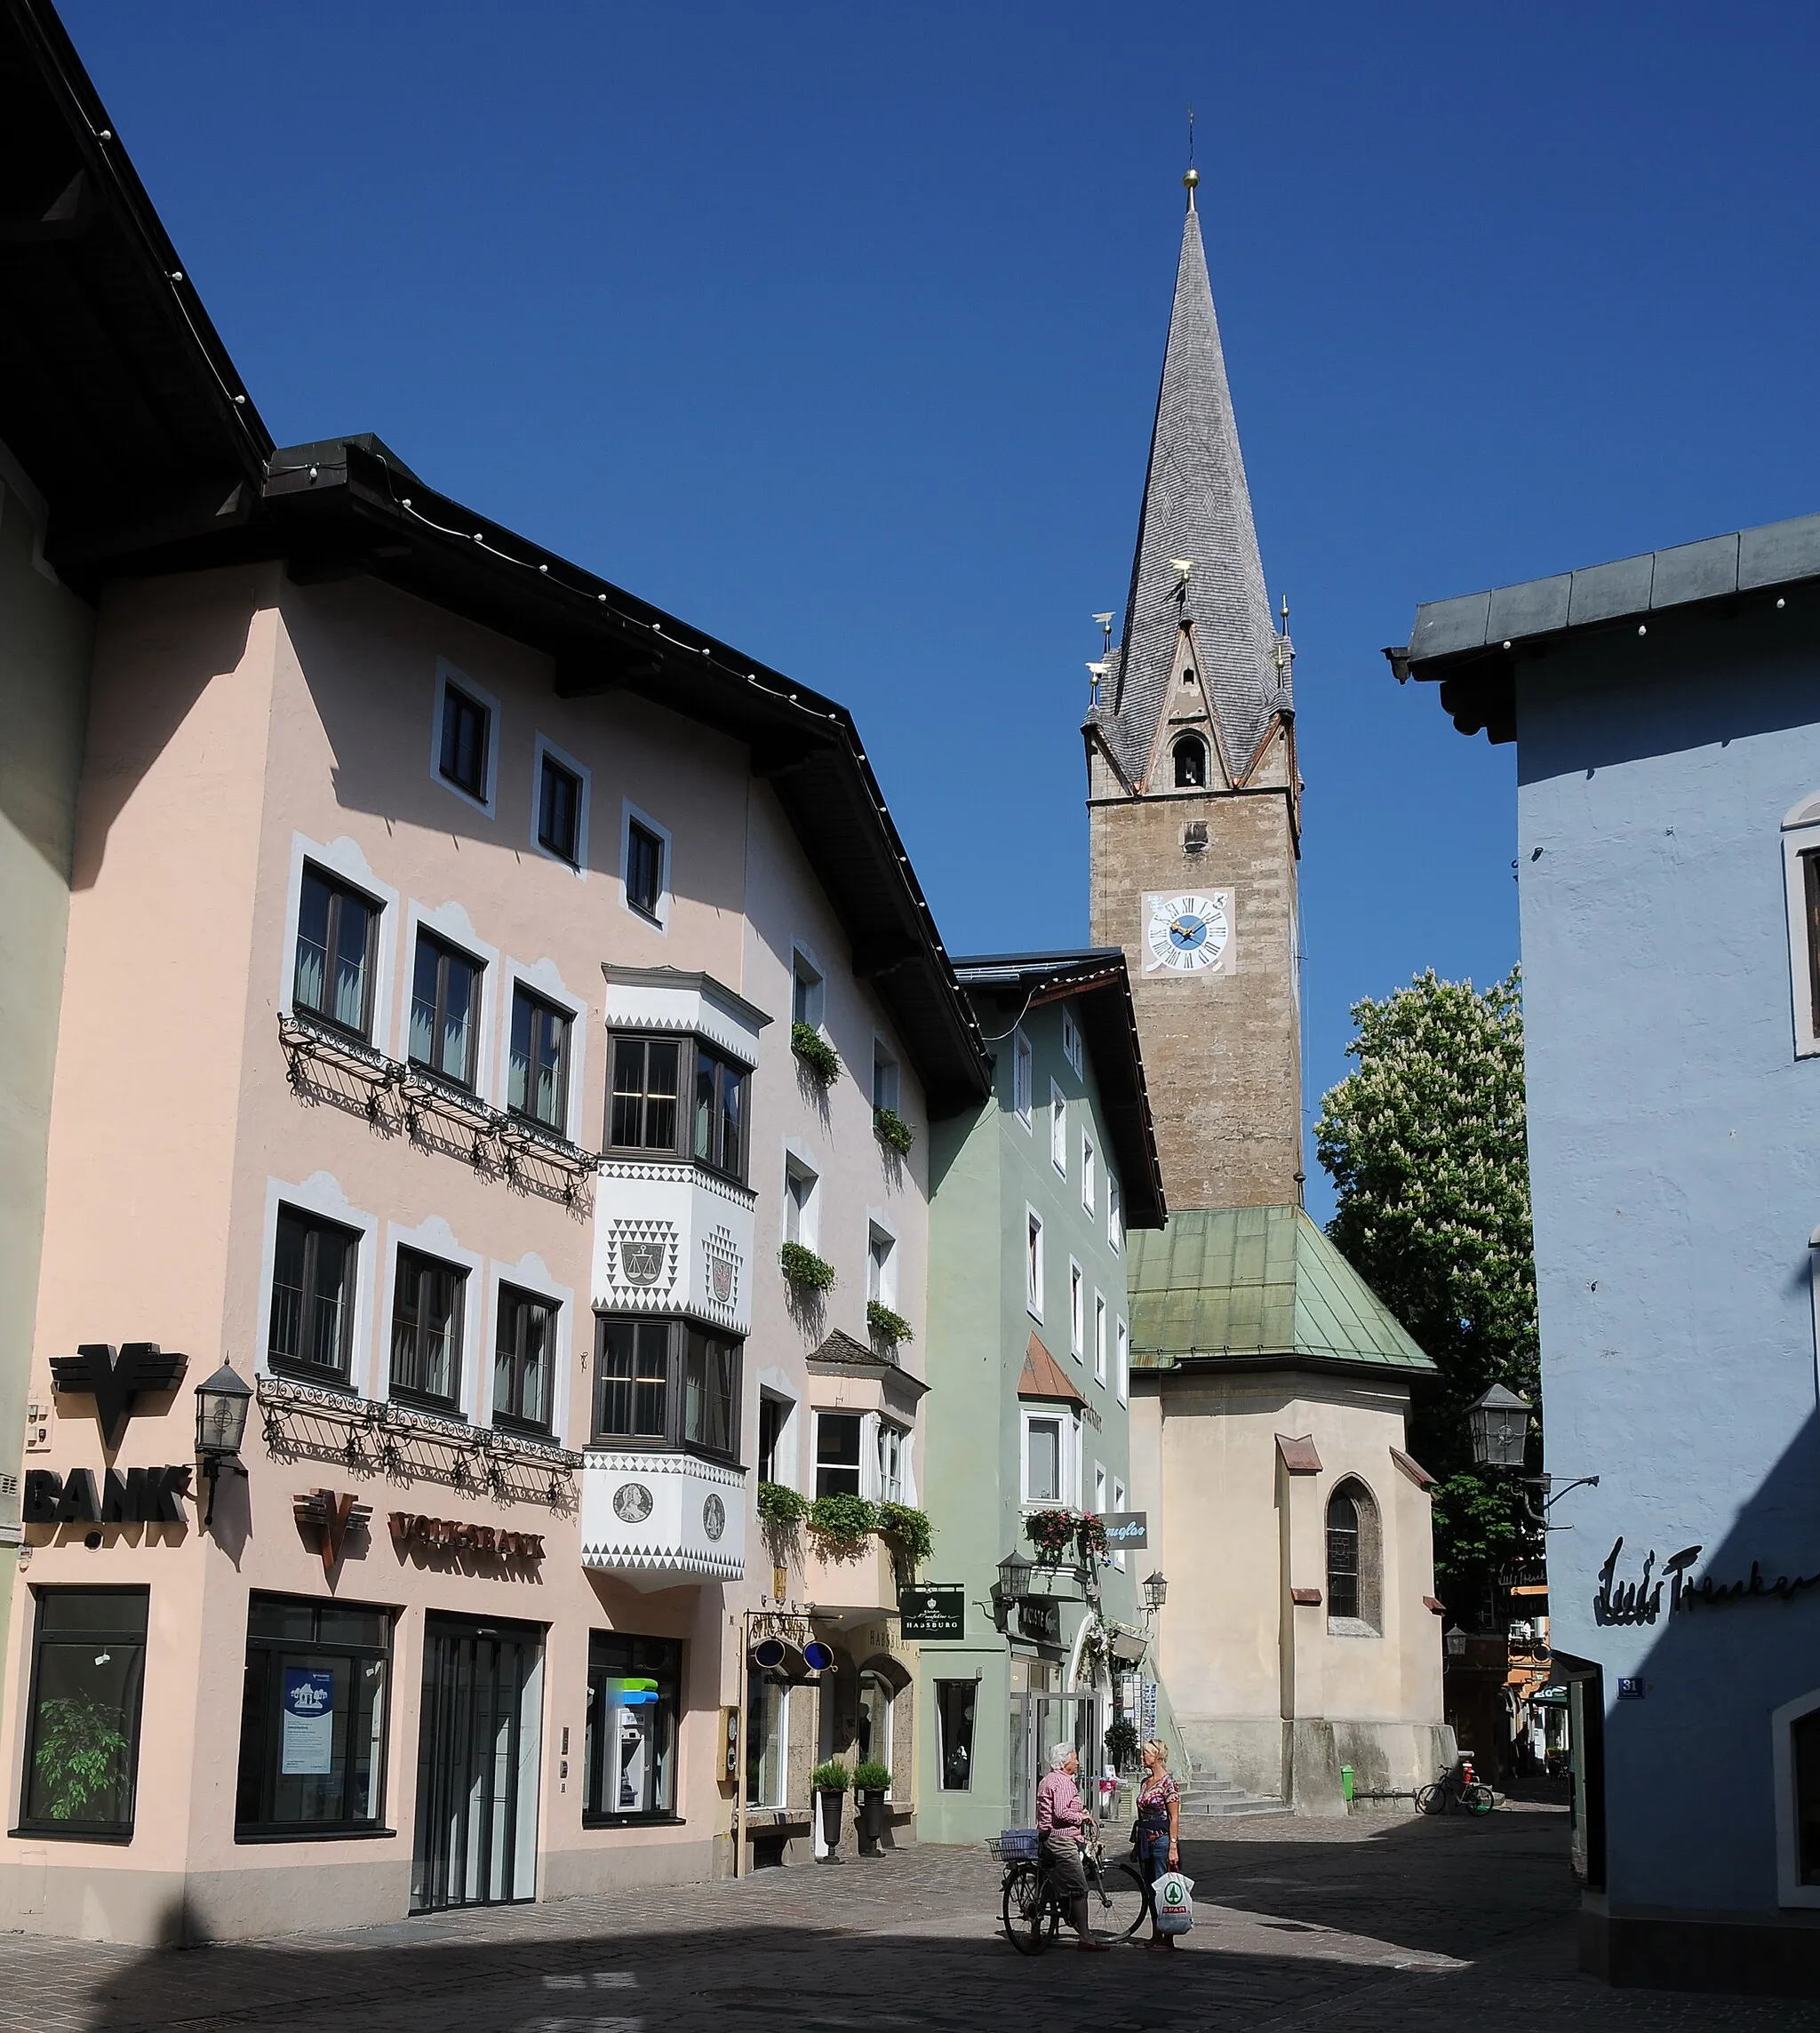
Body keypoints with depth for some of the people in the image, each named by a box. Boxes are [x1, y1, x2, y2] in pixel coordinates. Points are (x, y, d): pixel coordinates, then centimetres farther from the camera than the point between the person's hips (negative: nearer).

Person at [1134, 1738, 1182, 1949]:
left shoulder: (1168, 1784, -12)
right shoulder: (1144, 1782, 13)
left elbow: (1174, 1818, -13)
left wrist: (1173, 1847, -18)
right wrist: (1137, 1844, 20)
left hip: (1162, 1839, -9)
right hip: (1145, 1841, 9)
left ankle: (1168, 1938, 0)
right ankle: (1155, 1935, 18)